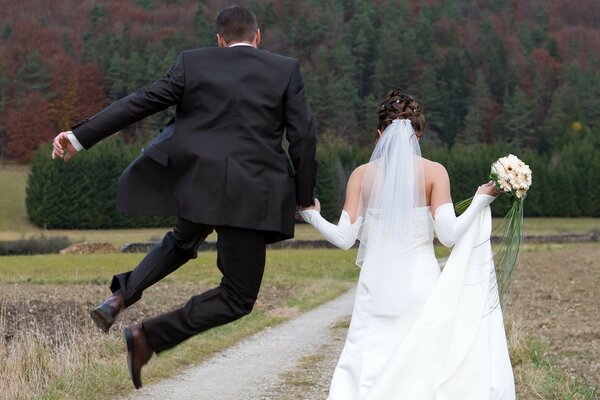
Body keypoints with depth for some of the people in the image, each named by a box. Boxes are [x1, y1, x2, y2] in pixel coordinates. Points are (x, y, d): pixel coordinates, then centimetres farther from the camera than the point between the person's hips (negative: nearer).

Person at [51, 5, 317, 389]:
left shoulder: (193, 63, 7)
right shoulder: (286, 70, 3)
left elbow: (140, 102, 3)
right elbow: (304, 138, 0)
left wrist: (80, 136, 6)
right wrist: (304, 198, 10)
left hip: (195, 184, 4)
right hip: (250, 195, -4)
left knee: (182, 242, 35)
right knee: (239, 296, 7)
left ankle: (121, 296, 13)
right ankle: (148, 337, -7)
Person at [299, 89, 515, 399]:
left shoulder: (362, 174, 3)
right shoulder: (434, 172, -2)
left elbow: (344, 238, 0)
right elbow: (448, 234, -9)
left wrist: (312, 217, 18)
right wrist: (481, 200, 4)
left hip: (377, 288, 1)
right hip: (420, 286, -1)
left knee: (367, 374, 4)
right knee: (425, 370, 4)